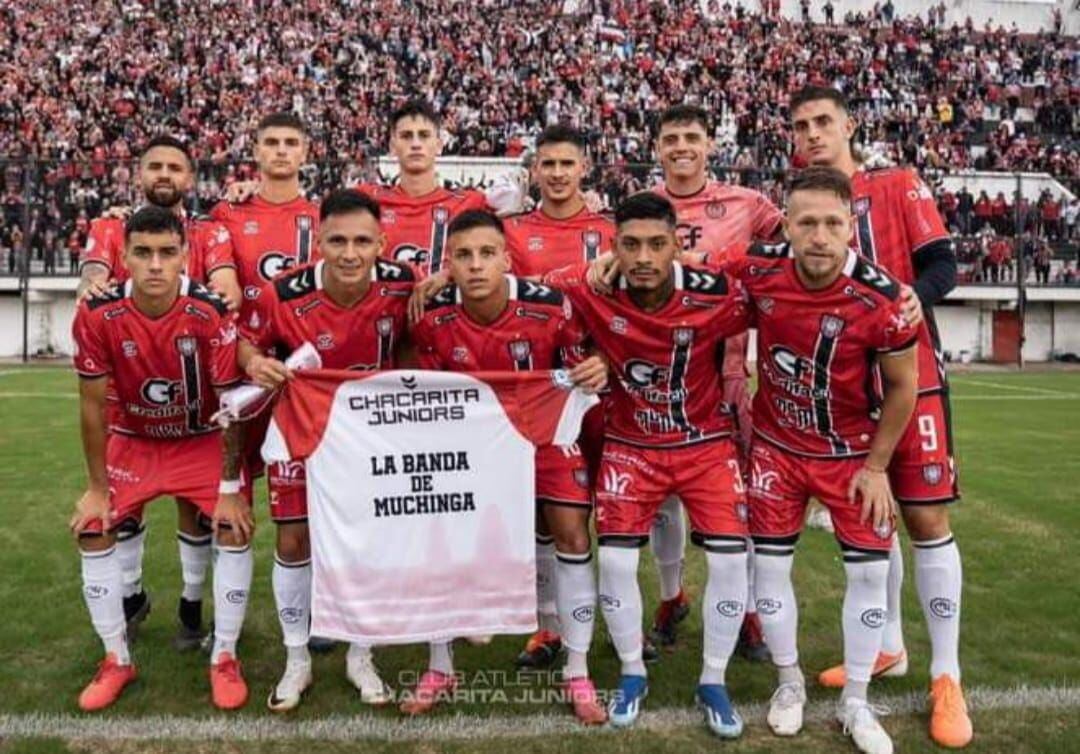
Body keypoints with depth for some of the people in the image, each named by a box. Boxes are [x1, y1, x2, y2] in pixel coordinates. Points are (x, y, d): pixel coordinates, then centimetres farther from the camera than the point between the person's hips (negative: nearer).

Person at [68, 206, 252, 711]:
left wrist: (230, 488, -17)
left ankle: (224, 658, 2)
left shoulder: (211, 314, -27)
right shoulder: (97, 315, -22)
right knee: (93, 532, -6)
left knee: (234, 530, -16)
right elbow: (94, 406, -12)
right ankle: (116, 660, 12)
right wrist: (97, 488, -8)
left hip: (203, 440, -2)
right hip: (131, 440, 2)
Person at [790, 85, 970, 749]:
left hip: (910, 376, -4)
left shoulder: (900, 186, 0)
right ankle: (889, 648, 28)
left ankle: (947, 677, 7)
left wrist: (918, 294, -27)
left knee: (926, 517, -4)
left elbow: (942, 262, -7)